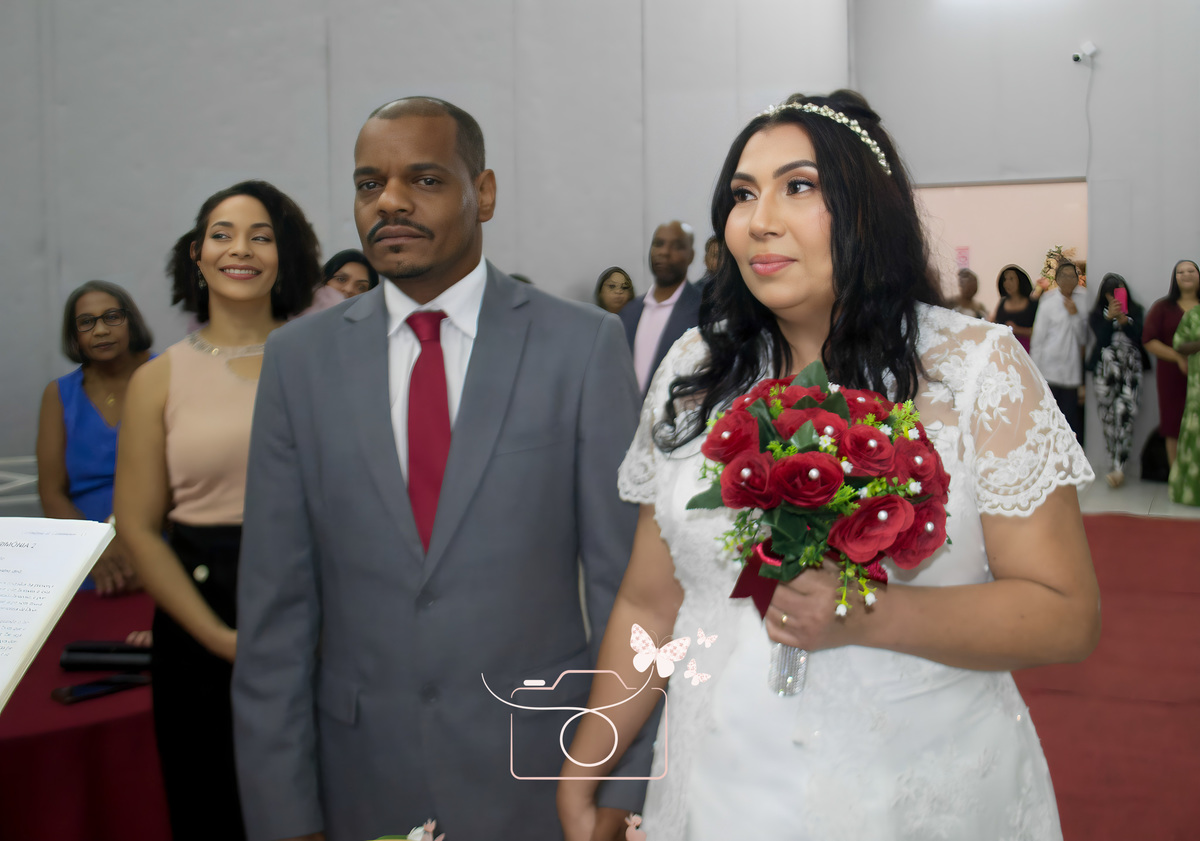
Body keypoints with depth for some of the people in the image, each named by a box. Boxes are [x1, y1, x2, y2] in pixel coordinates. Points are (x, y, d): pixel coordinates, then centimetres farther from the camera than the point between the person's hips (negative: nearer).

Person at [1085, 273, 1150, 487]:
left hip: (1131, 367, 0)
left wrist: (1124, 321, -15)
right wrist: (1110, 318, -17)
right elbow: (1102, 338, -4)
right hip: (1106, 368, 0)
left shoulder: (1135, 311, 13)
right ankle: (1117, 466, 6)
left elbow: (1139, 337, 0)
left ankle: (1117, 467, -18)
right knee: (1108, 416, -4)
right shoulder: (1097, 315, 10)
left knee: (1125, 411, -17)